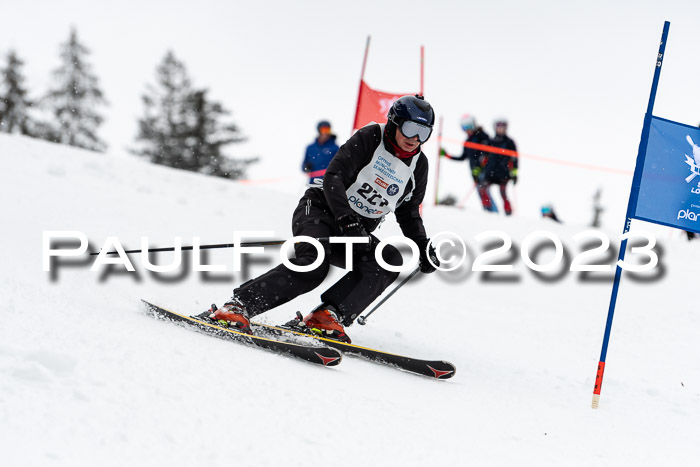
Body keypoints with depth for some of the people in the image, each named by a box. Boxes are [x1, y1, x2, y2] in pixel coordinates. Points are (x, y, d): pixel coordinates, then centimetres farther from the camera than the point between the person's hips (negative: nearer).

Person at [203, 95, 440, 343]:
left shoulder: (419, 165, 6)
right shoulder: (369, 138, -10)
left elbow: (408, 213, 19)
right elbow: (333, 178, -19)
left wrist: (423, 247, 4)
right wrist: (348, 221, -33)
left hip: (357, 232, 6)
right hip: (320, 209, -6)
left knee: (390, 260, -23)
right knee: (312, 265, -33)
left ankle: (329, 315, -28)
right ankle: (237, 306, -31)